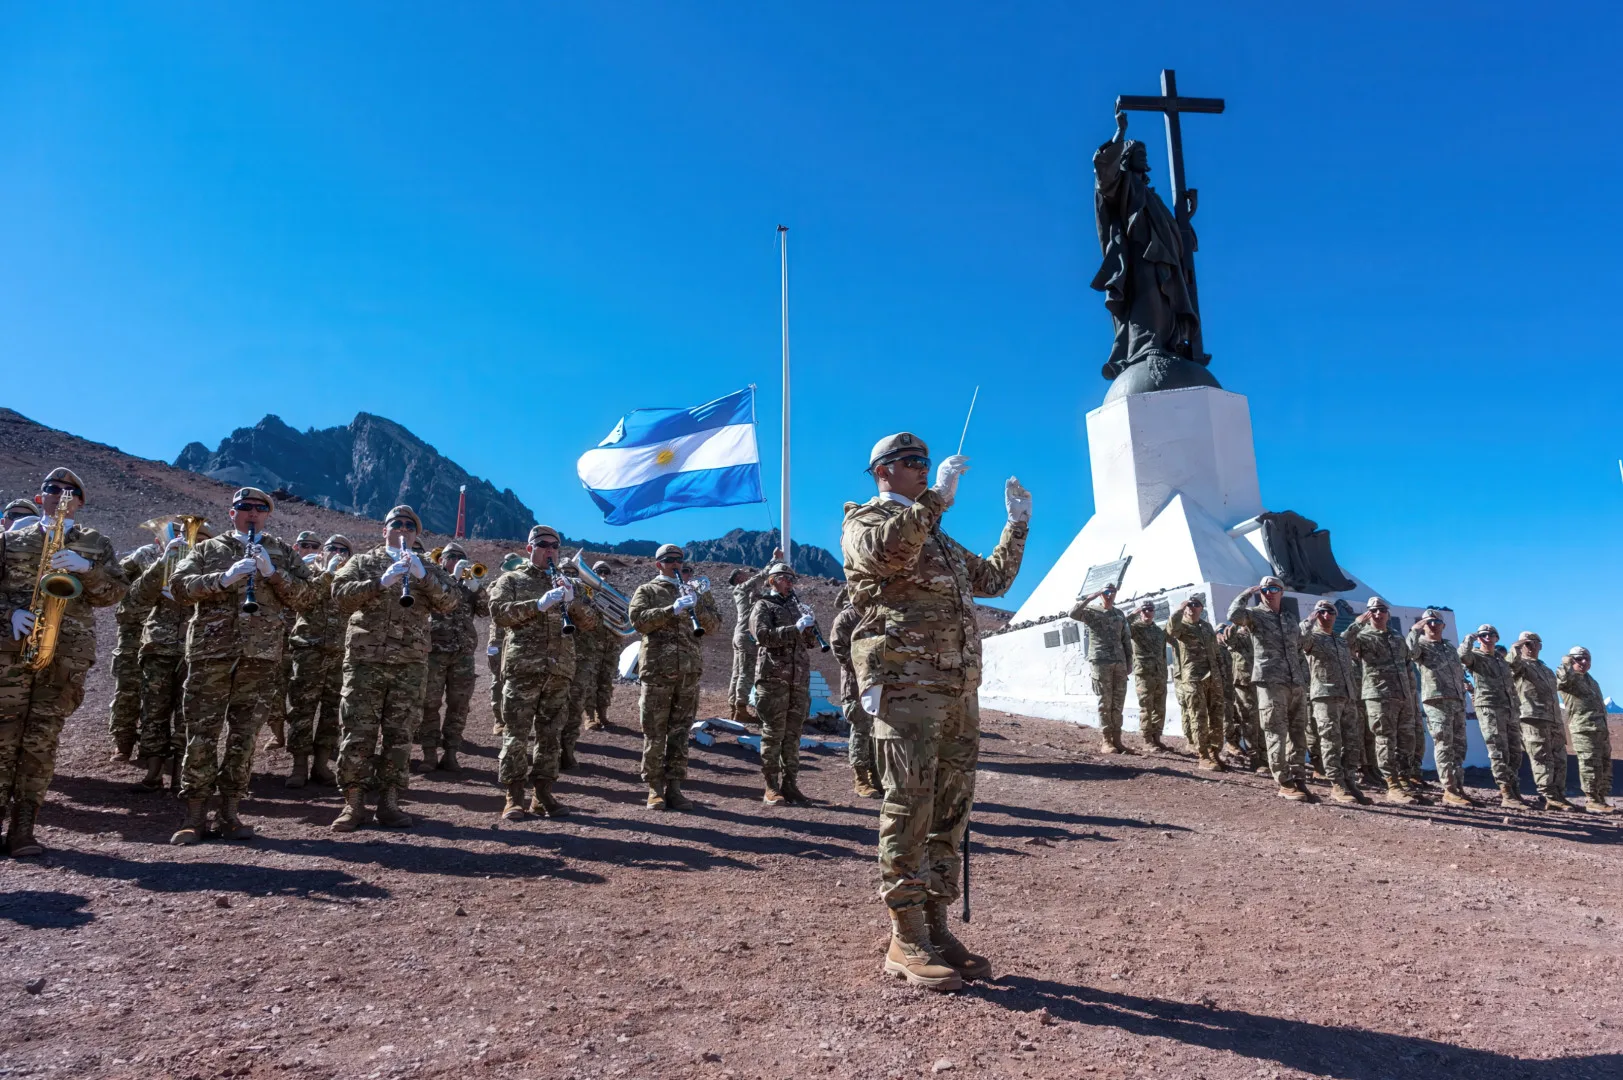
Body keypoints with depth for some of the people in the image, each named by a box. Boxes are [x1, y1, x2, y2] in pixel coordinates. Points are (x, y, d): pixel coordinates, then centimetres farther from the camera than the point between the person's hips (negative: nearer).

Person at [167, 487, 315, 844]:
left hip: (261, 655, 1)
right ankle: (195, 816, 7)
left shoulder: (283, 553, 14)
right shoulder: (207, 549, 13)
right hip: (210, 653, -1)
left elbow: (306, 597, 5)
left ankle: (229, 813, 13)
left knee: (245, 738, 4)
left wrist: (272, 572, -9)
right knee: (201, 735, -1)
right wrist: (224, 578, -14)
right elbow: (179, 586, 0)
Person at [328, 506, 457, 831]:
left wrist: (422, 575, -15)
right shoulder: (363, 562, 12)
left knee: (399, 735, 3)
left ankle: (389, 803, 11)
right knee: (356, 734, -2)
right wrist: (380, 582, -19)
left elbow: (449, 602, 0)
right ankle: (354, 803, 6)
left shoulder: (427, 568, 14)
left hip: (411, 663, 1)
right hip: (364, 660, -1)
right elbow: (340, 593, -5)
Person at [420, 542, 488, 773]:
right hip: (435, 650, -3)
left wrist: (477, 586, -8)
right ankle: (429, 753, 7)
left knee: (459, 706, 2)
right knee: (430, 704, 0)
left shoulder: (468, 586, 16)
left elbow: (485, 610, 4)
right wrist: (454, 577, -13)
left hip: (464, 653, 3)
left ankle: (450, 753, 8)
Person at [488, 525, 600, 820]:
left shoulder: (566, 584, 19)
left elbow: (591, 623, 10)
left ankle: (543, 796, 14)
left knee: (550, 735, 7)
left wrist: (572, 600, -9)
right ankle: (514, 798, 3)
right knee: (516, 735, -4)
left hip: (559, 671, 4)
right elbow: (498, 612, -9)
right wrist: (538, 605, -19)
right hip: (522, 668, -4)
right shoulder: (511, 580, 8)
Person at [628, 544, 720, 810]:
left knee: (680, 732, 6)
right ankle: (655, 788, 7)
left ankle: (674, 787, 11)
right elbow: (639, 620, -10)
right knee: (655, 733, 0)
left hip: (689, 670, 4)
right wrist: (672, 610, -20)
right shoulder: (647, 591, 7)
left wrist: (698, 606, -9)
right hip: (657, 669, -3)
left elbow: (712, 626, 9)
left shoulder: (693, 592, 18)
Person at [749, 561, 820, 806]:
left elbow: (811, 643, 21)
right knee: (773, 734, -4)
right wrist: (796, 628, -20)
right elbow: (763, 635, -14)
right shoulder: (763, 607, 4)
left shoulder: (797, 607, 22)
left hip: (800, 679, 5)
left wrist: (811, 628, 0)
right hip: (773, 678, -5)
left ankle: (789, 784, 11)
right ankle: (771, 787, 1)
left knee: (793, 735, 6)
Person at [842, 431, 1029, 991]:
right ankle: (906, 940, 0)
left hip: (959, 690, 8)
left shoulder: (940, 539, 28)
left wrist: (1017, 524, 29)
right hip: (906, 687, -8)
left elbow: (993, 578, 34)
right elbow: (886, 551, -22)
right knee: (909, 809, -7)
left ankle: (936, 928, 18)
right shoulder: (864, 520, 3)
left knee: (949, 811, 9)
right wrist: (936, 498, -23)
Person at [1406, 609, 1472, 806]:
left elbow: (1459, 670, 29)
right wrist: (1415, 630, -16)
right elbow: (1410, 651, -22)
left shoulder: (1450, 646, 23)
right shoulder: (1421, 645, 2)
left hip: (1458, 701, 7)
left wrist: (1463, 691, 19)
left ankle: (1459, 788, 15)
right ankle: (1450, 791, -12)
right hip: (1436, 700, -7)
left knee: (1458, 746, 9)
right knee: (1444, 746, -10)